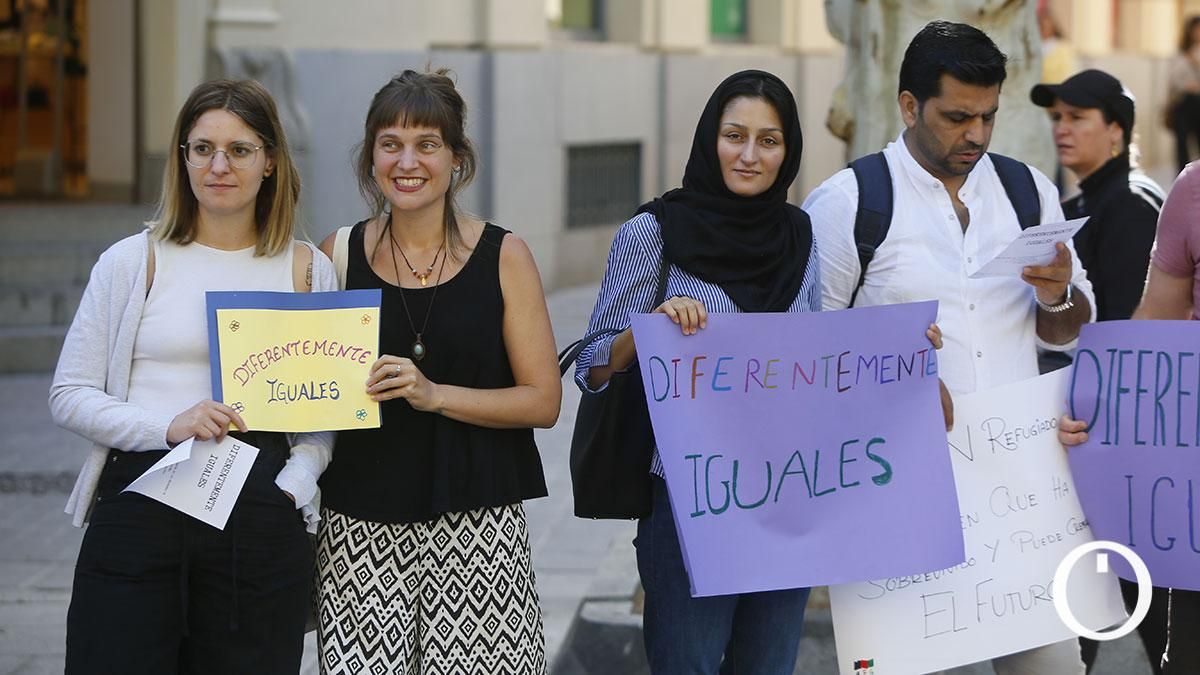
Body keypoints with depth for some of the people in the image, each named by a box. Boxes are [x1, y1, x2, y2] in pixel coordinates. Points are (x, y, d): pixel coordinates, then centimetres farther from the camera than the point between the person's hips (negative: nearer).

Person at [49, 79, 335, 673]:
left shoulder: (307, 270, 10)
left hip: (261, 521, 1)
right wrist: (168, 426, -12)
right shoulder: (133, 262, 5)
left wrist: (294, 485, -7)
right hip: (139, 507, -1)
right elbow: (70, 395, 3)